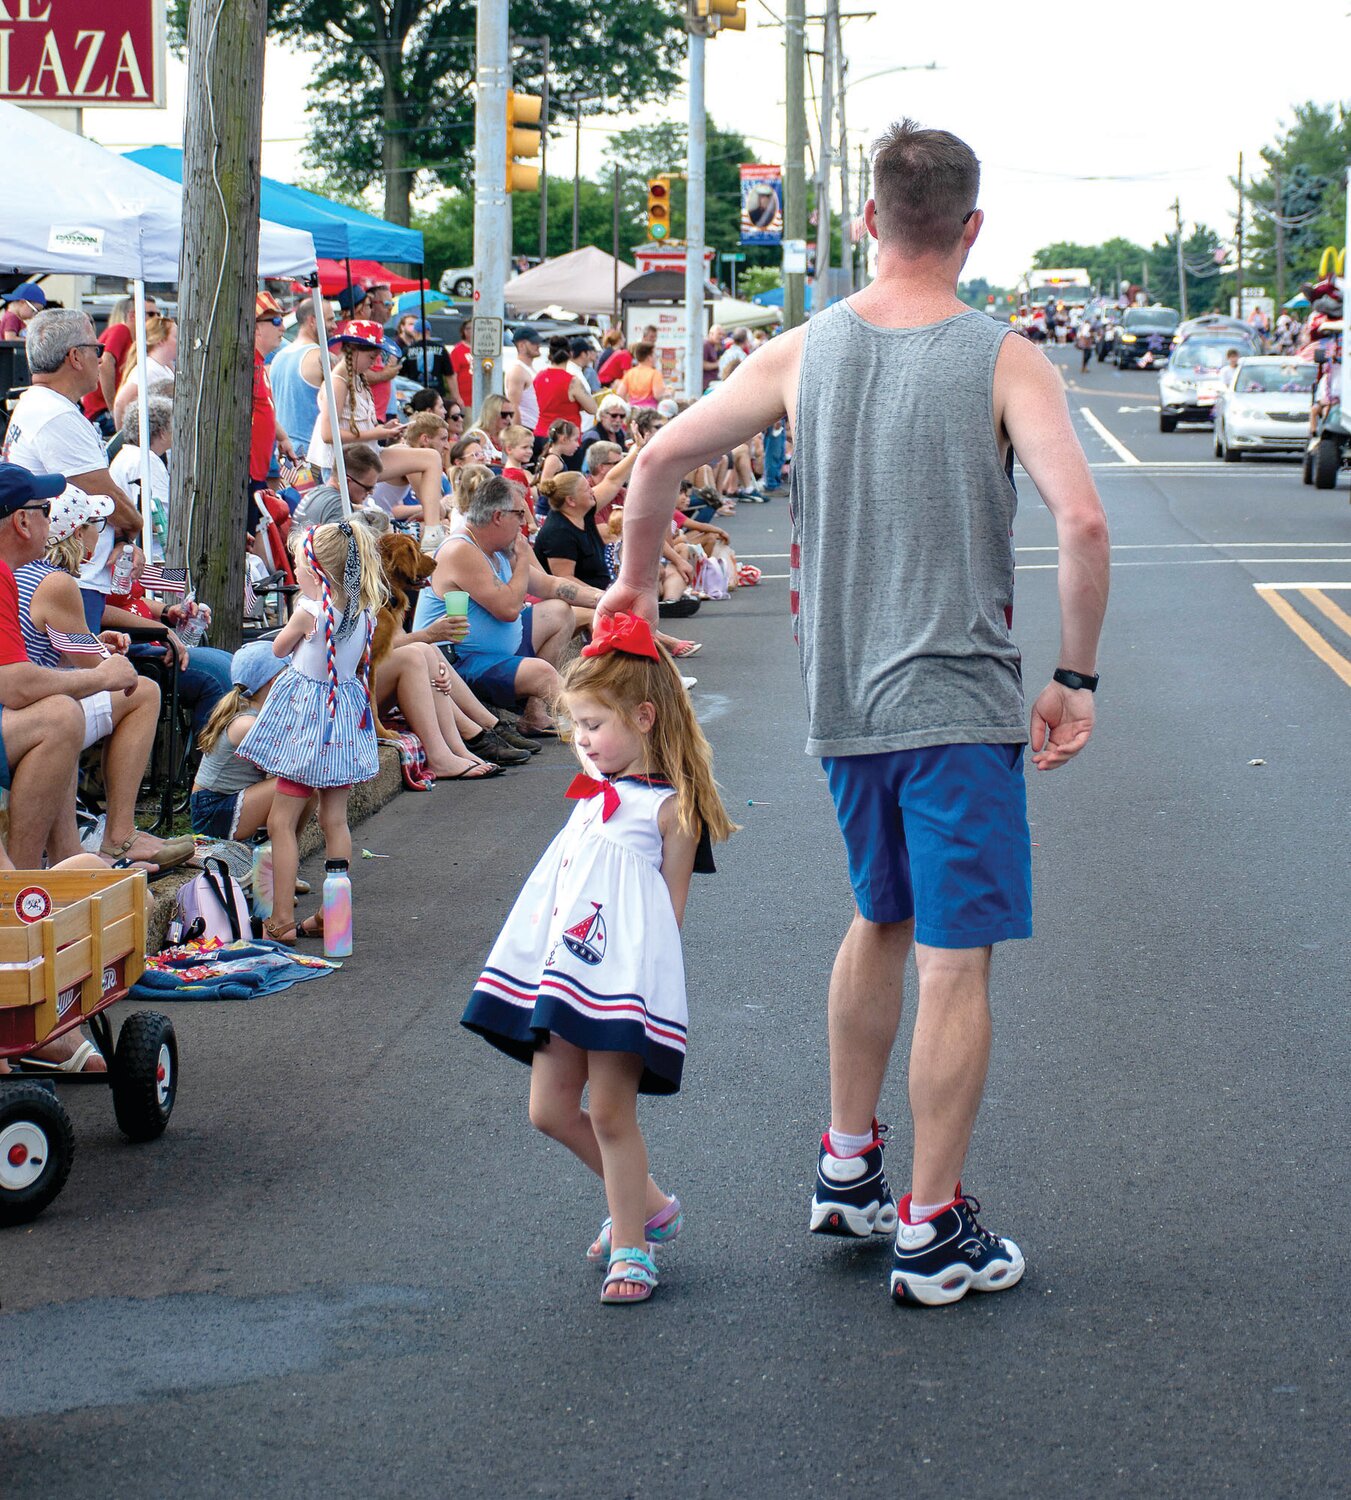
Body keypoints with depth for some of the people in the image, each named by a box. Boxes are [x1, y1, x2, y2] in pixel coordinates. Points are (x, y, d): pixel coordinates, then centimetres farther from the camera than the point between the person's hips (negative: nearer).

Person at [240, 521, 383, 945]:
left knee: (281, 822, -1)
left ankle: (282, 920, -4)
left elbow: (279, 647, -1)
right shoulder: (363, 614, -2)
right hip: (347, 717, 7)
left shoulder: (309, 612, -19)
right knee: (335, 819, 14)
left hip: (308, 713, -7)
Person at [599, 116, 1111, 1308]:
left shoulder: (804, 354, 2)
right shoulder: (1006, 363, -10)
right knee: (955, 962, 1)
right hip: (958, 701, -5)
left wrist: (635, 583, 21)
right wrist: (1076, 680, -9)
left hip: (841, 700, 5)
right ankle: (932, 1232, 5)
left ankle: (847, 1168, 32)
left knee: (881, 922, 25)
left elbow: (660, 461, 5)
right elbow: (1082, 521, -20)